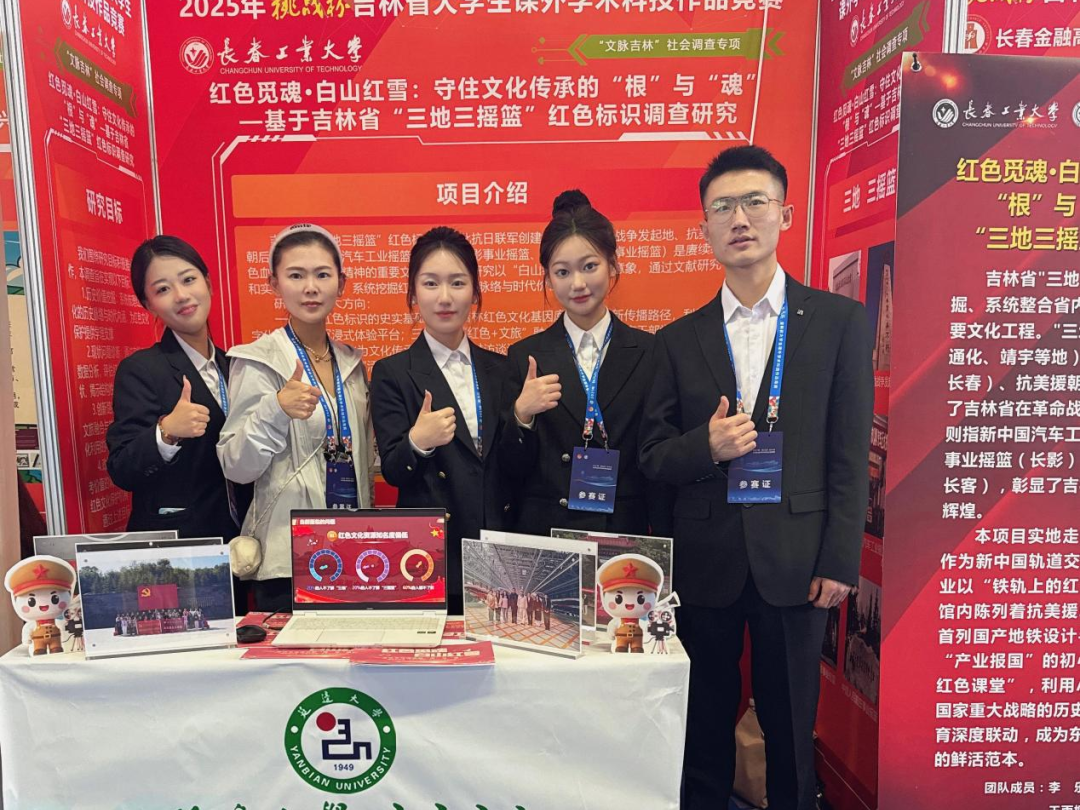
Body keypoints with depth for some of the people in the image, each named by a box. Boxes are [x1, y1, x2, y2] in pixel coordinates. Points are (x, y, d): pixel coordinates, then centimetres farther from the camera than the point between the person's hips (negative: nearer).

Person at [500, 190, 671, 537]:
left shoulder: (649, 353, -3)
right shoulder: (524, 356, 0)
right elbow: (513, 471, -1)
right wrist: (522, 416, -18)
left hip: (626, 534, 0)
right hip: (542, 534, 1)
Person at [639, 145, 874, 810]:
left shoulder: (841, 321, 0)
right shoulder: (679, 339, 5)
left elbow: (850, 453, -2)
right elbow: (654, 455, 5)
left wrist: (839, 562, -6)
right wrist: (706, 446, -15)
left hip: (794, 560, -1)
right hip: (706, 561, 2)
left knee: (791, 725, 14)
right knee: (705, 727, 15)